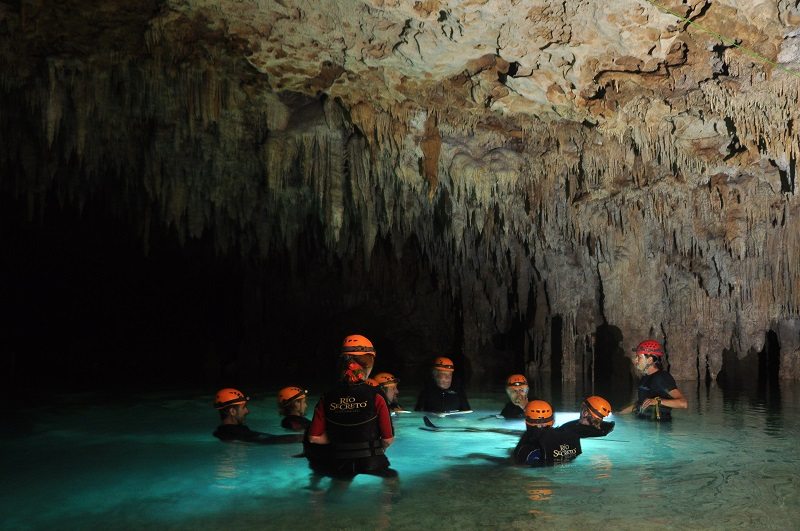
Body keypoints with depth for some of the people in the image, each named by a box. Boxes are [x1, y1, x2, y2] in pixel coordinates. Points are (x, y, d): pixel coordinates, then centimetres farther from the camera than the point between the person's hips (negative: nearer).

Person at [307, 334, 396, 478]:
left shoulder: (327, 398, -4)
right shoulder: (376, 396, -12)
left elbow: (314, 437, 0)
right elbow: (388, 439, -6)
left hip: (338, 467, 3)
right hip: (371, 466, -3)